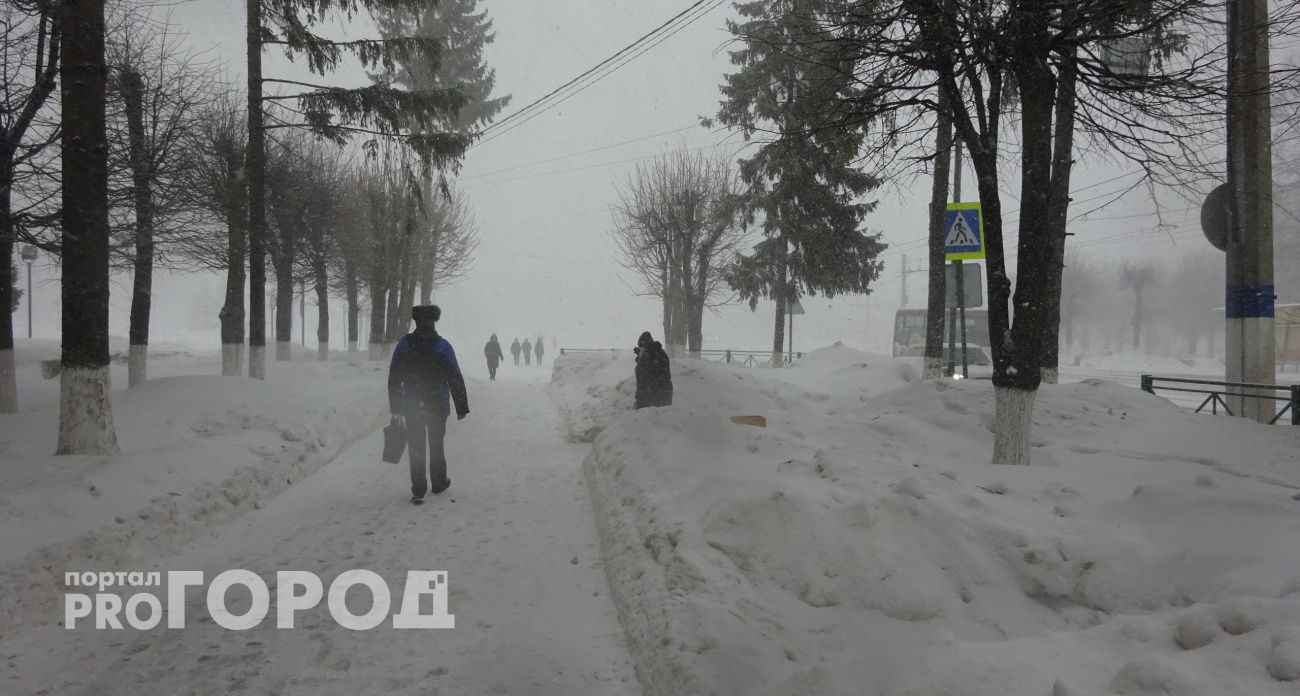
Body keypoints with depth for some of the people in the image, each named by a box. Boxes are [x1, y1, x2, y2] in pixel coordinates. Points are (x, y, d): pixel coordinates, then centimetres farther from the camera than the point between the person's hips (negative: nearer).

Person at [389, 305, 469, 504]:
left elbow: (394, 379, 2)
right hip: (438, 407, 0)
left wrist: (395, 407, 10)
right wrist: (462, 407, 0)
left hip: (411, 407, 1)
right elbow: (456, 379, -6)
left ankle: (418, 491, 4)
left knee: (416, 449, 6)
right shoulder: (443, 346, -7)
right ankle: (439, 483, 29)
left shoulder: (404, 345, -2)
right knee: (436, 446, 16)